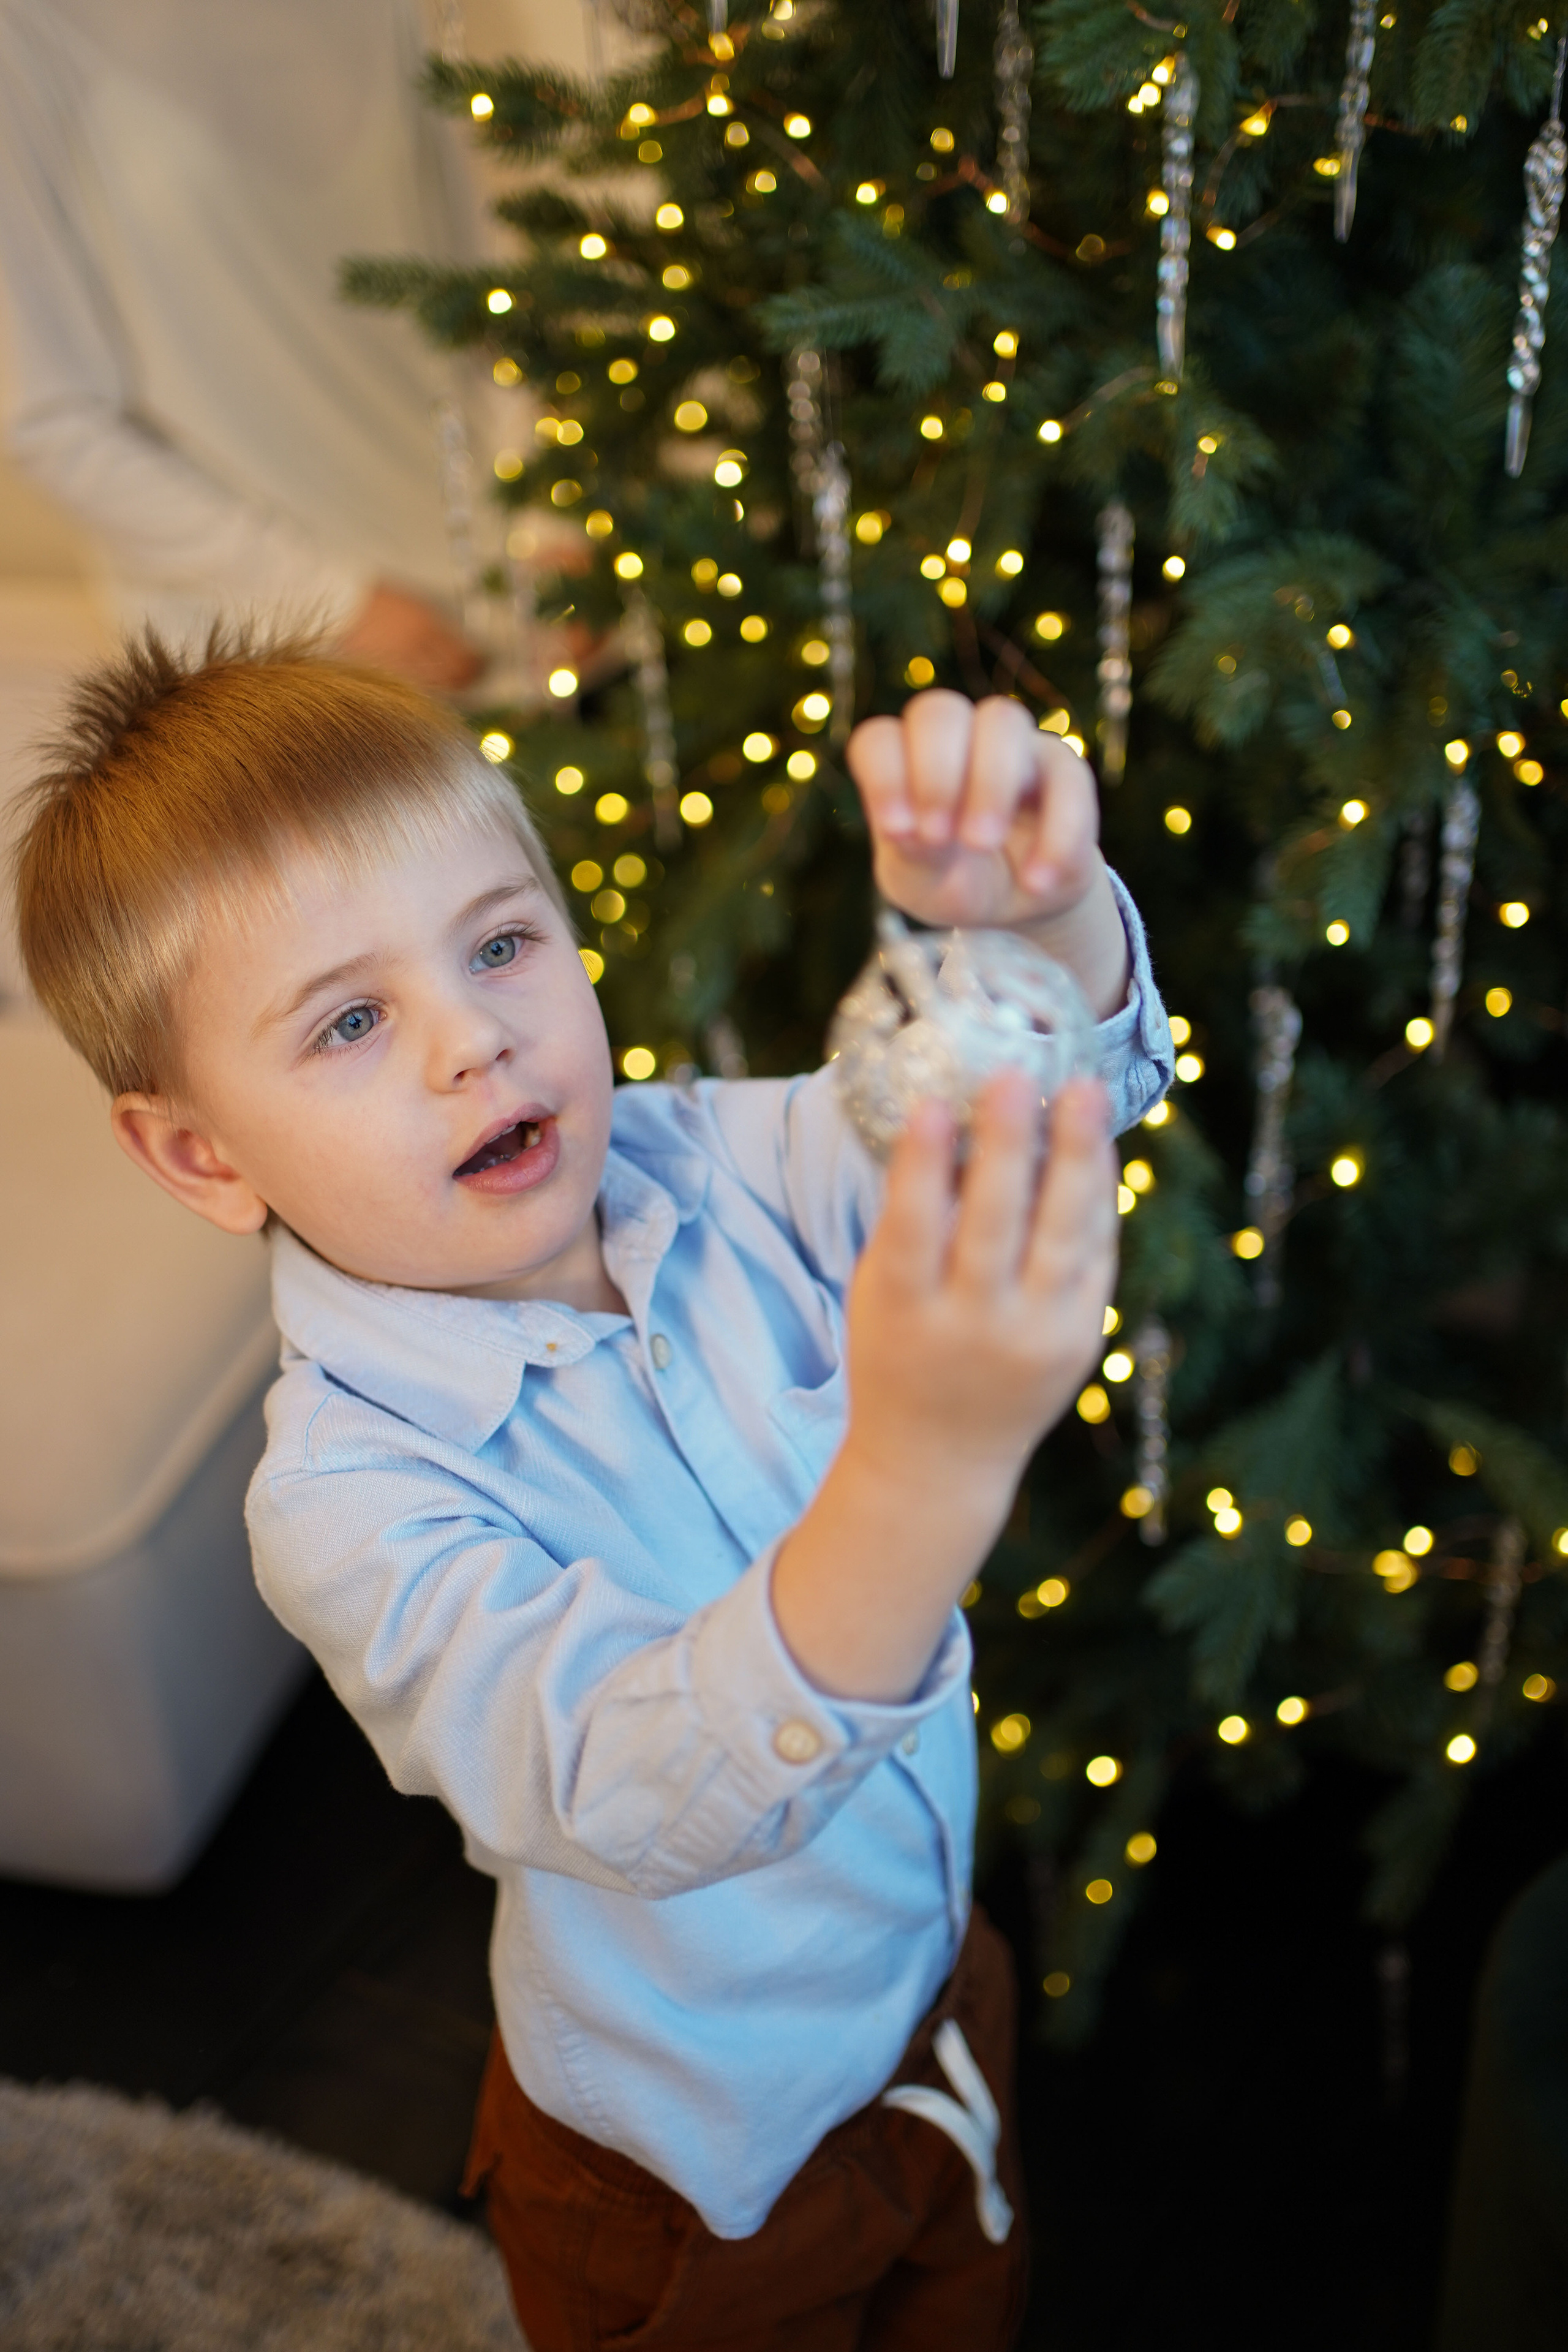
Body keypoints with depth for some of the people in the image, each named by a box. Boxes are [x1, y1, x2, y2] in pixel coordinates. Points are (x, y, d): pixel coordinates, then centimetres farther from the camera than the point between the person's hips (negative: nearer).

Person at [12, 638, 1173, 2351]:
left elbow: (1078, 1079, -18)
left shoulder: (705, 1170, -16)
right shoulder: (346, 1494, -31)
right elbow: (642, 1789, -46)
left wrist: (1033, 908, -43)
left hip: (939, 1996, 5)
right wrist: (921, 1474, -64)